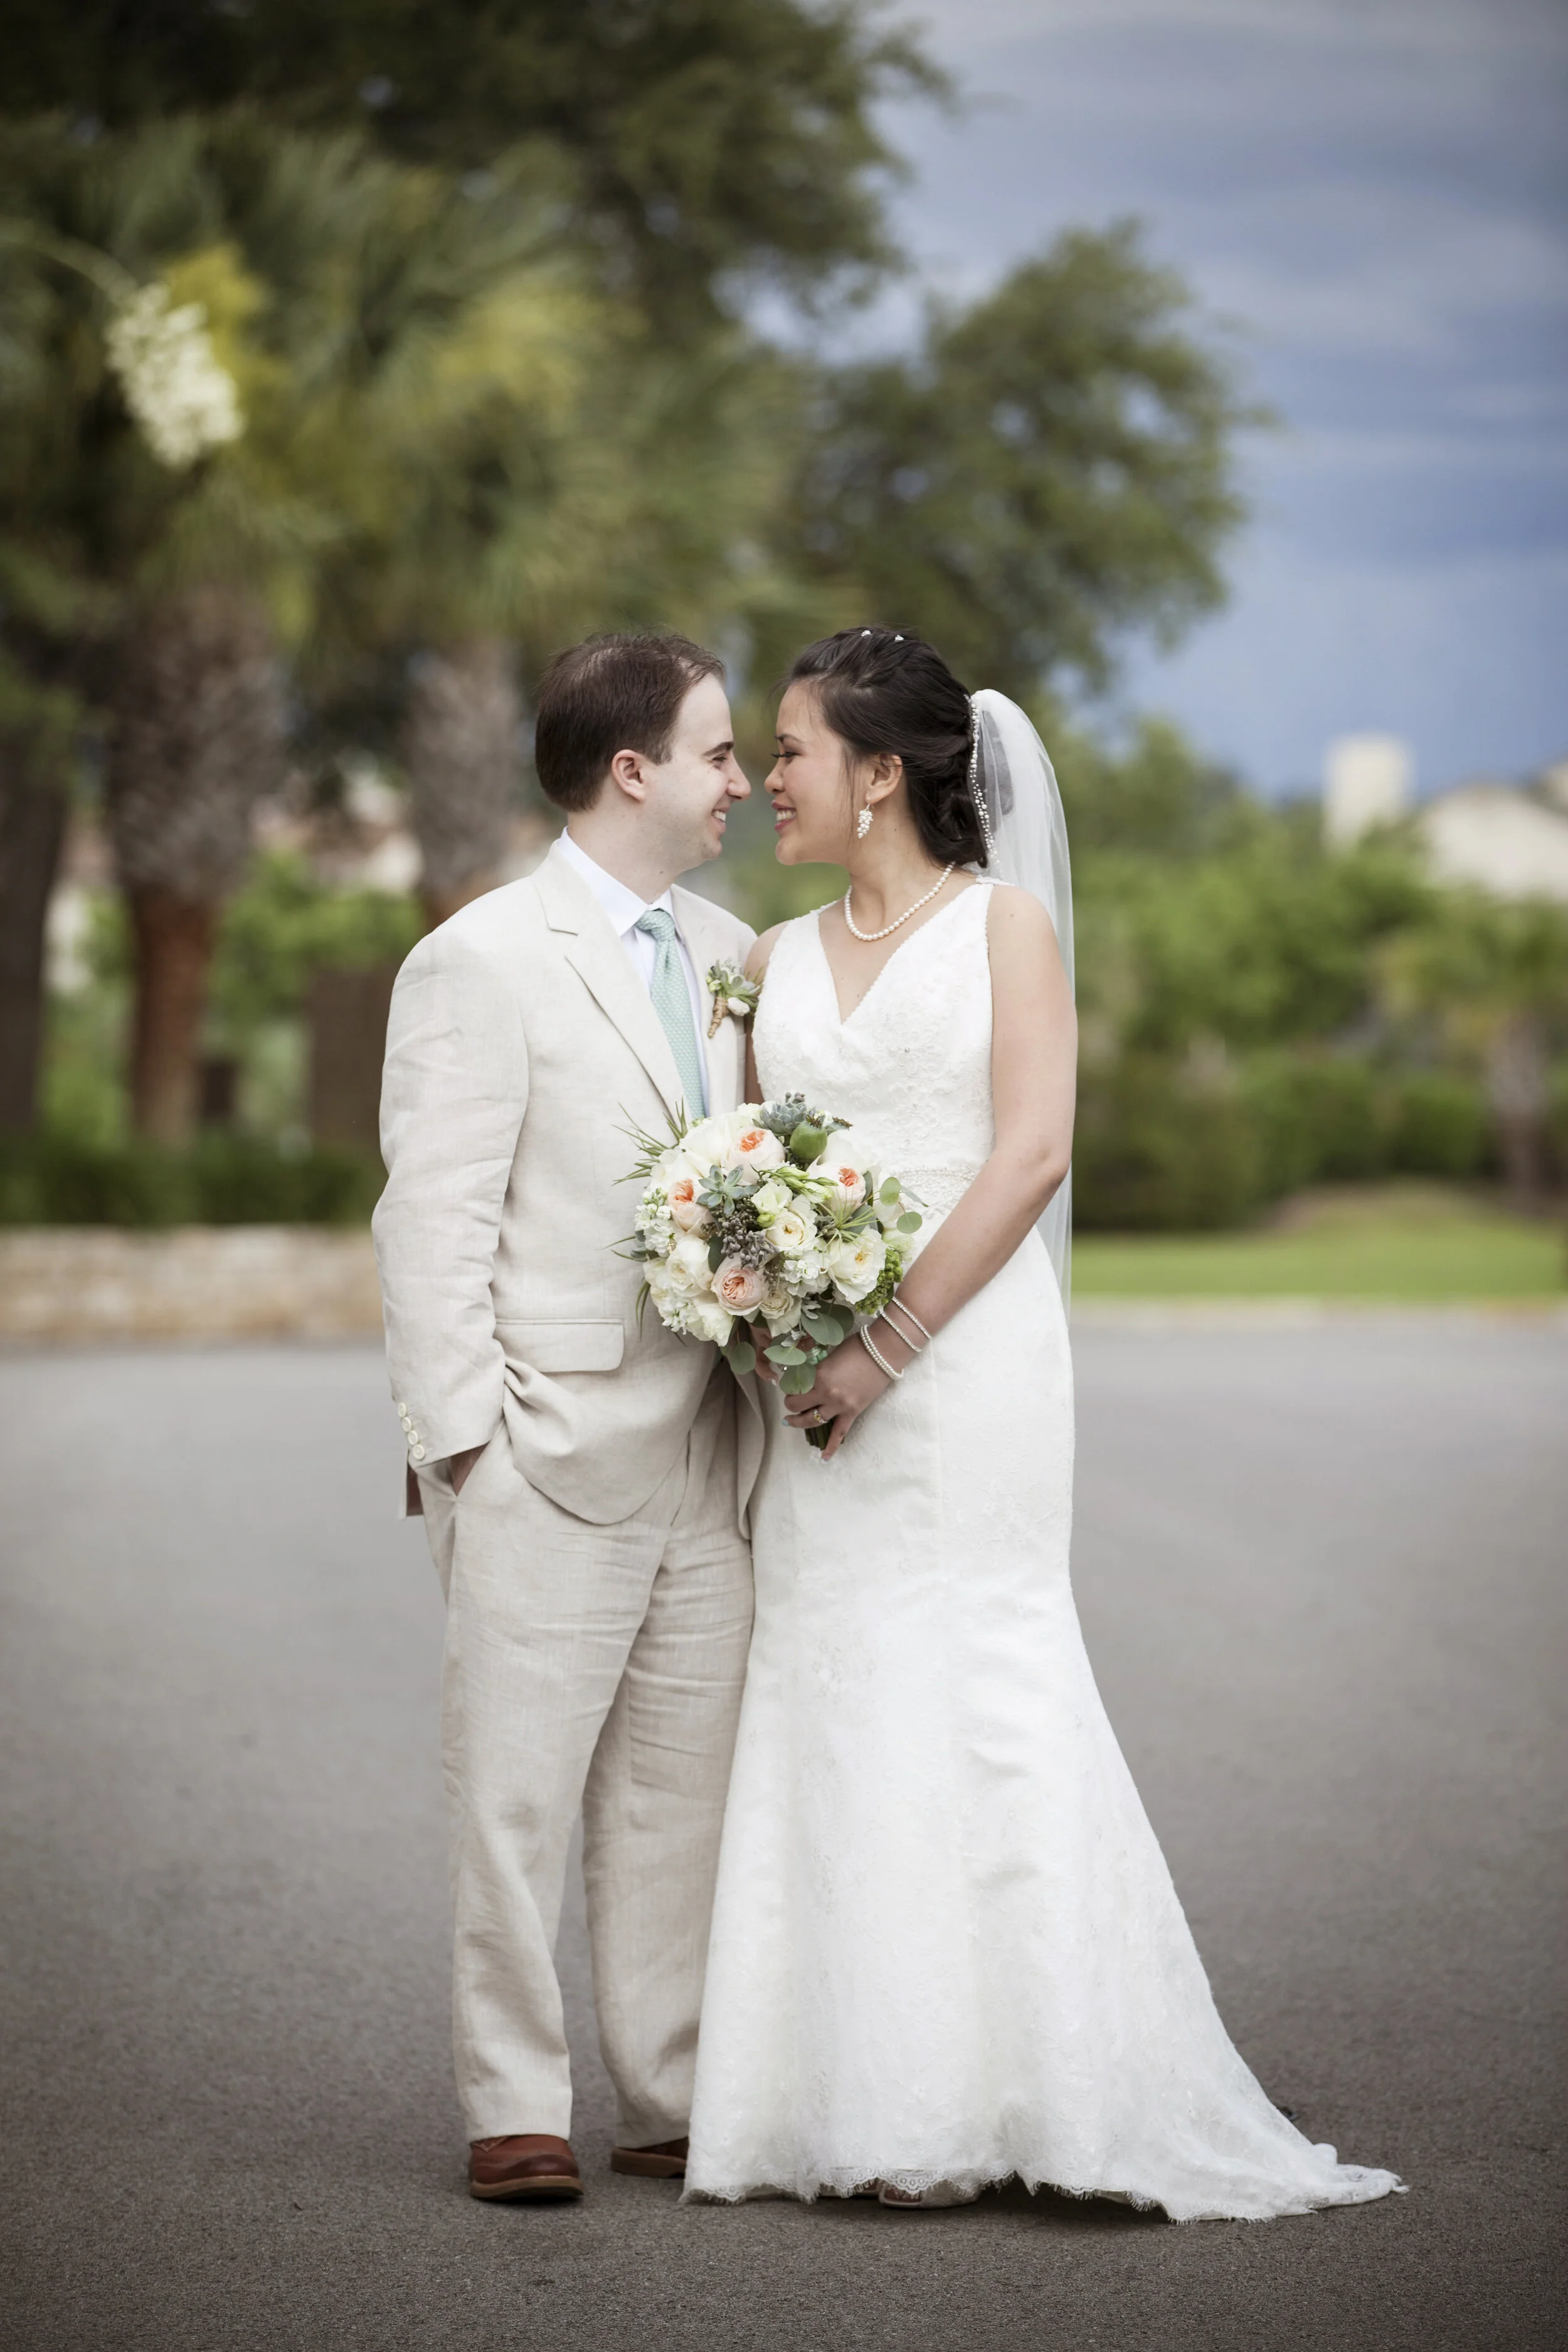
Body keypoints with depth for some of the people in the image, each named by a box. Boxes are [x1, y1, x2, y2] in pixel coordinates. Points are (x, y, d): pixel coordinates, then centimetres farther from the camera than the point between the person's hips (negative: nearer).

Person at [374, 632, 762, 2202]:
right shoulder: (483, 964, -7)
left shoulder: (725, 952, 13)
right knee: (518, 1794, 0)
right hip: (551, 1467, -6)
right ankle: (516, 2111, 9)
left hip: (709, 1466, 6)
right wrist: (461, 1444, -13)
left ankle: (675, 2098, 19)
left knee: (682, 1794, 11)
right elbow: (435, 1228, -9)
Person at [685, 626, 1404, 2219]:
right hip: (813, 1386, 5)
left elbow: (1031, 1153, -9)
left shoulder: (1004, 921, 1)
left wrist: (886, 1347, -15)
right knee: (829, 1713, 2)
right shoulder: (778, 960, 16)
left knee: (964, 1702, -6)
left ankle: (973, 2102, 0)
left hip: (960, 1362, -5)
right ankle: (855, 2104, 8)